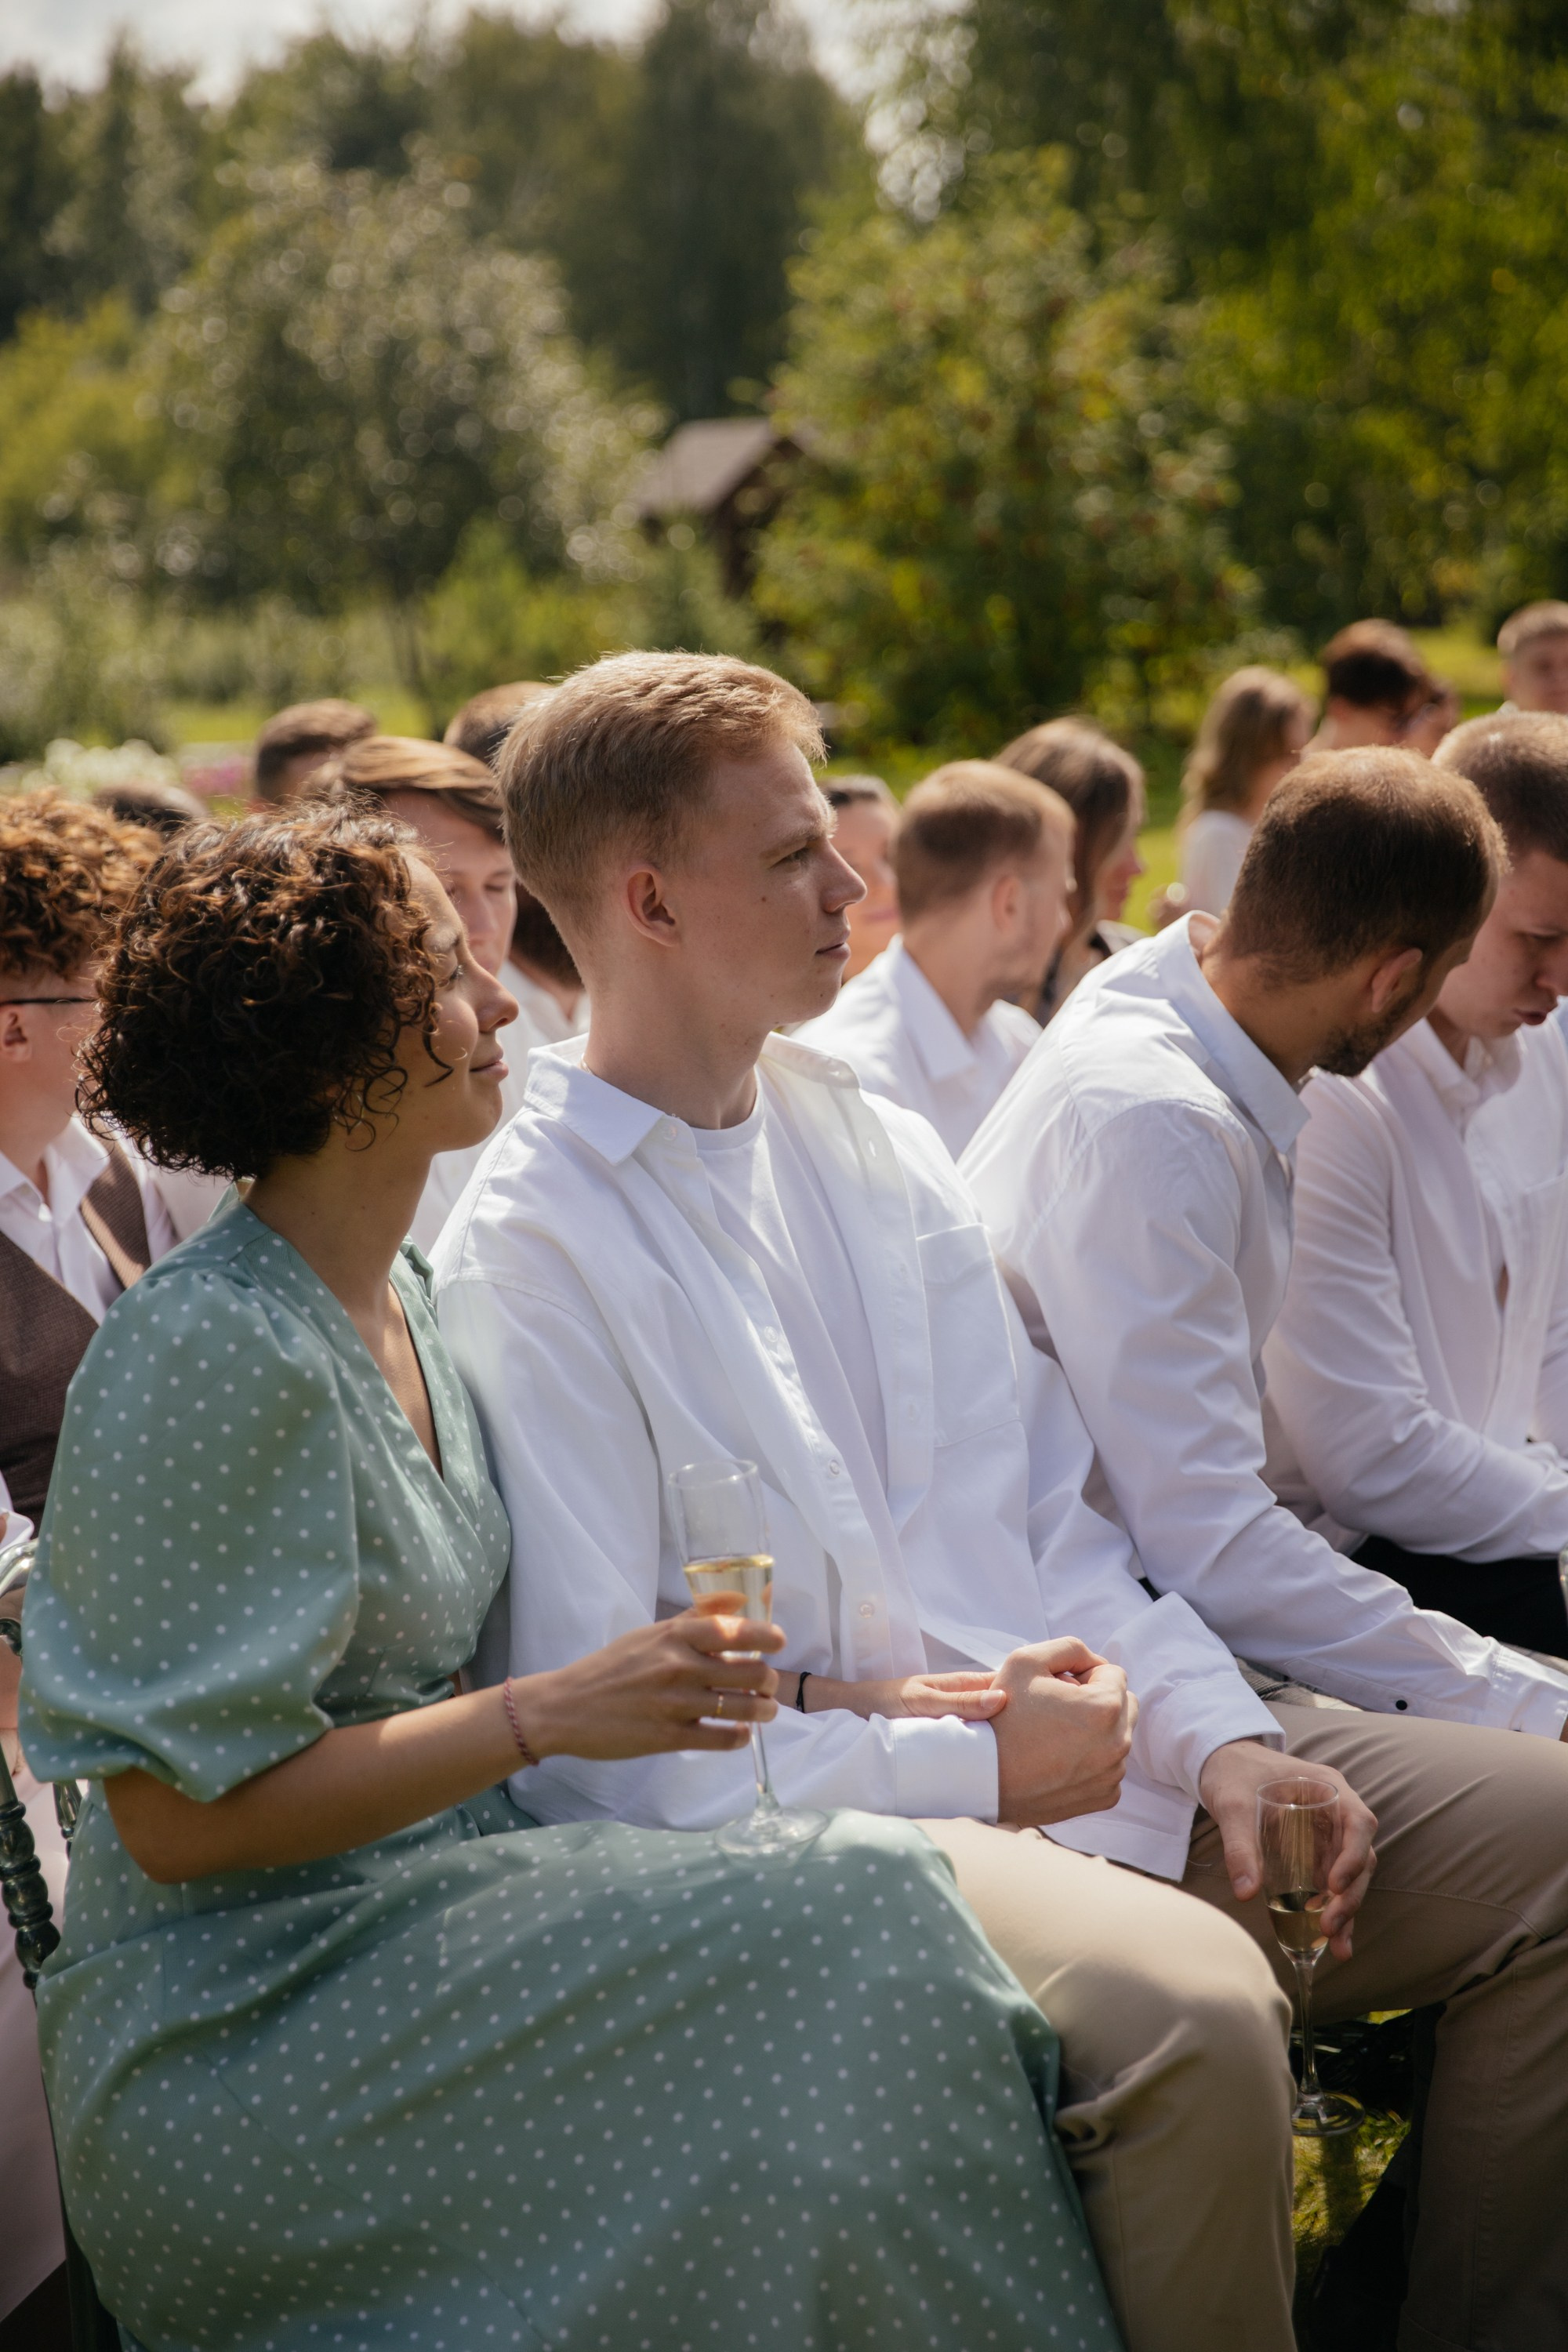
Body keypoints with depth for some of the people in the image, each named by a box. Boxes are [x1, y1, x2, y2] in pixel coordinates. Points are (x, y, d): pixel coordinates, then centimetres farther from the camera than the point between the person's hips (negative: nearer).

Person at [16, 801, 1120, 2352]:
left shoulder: (397, 1298, 12)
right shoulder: (214, 1353, -16)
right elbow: (176, 1810, -18)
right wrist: (545, 1715, -20)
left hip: (407, 1932, 8)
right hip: (236, 2038, -8)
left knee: (864, 1902, -14)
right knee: (839, 1922, -22)